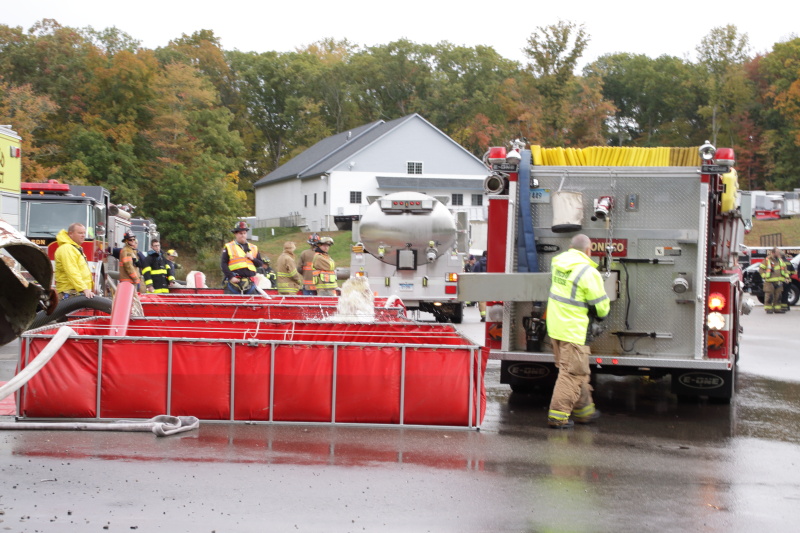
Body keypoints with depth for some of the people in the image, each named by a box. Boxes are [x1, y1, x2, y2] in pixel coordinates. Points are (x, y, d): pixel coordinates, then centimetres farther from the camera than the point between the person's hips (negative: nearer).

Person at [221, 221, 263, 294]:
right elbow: (223, 264, 0)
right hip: (234, 282, -4)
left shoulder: (253, 248, 19)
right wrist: (231, 277, -11)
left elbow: (260, 264, 19)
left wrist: (253, 259, -1)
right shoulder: (229, 247, 7)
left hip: (249, 283, 4)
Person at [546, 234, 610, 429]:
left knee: (578, 371, 19)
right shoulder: (588, 272, -16)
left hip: (555, 324, 8)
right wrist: (602, 314, 14)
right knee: (572, 373, -1)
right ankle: (557, 416, -2)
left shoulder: (558, 261, 6)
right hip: (573, 330, -8)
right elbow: (601, 305, -9)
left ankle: (584, 411, 29)